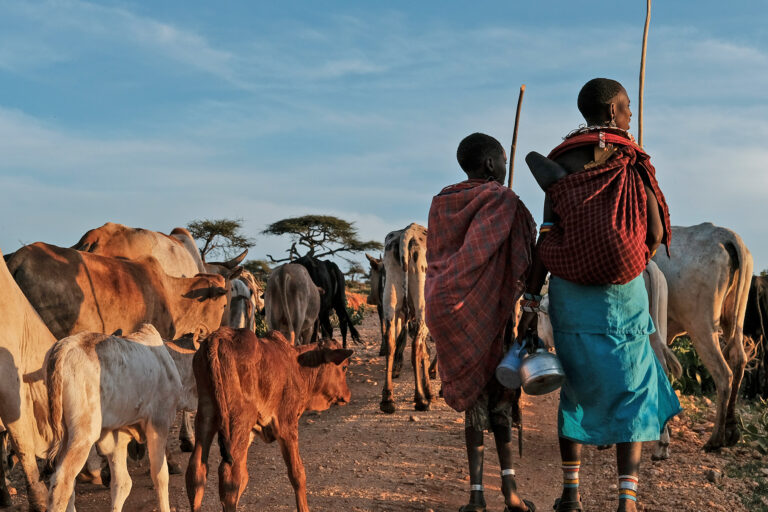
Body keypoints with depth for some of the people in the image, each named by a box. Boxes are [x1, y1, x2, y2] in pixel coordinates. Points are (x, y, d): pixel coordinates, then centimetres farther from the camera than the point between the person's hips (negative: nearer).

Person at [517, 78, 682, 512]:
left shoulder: (560, 164, -1)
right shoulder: (634, 163, -6)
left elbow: (547, 235, -6)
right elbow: (656, 233, -5)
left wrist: (531, 300, -4)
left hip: (569, 288, 3)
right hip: (623, 291, -2)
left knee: (577, 386, 16)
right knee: (631, 388, 6)